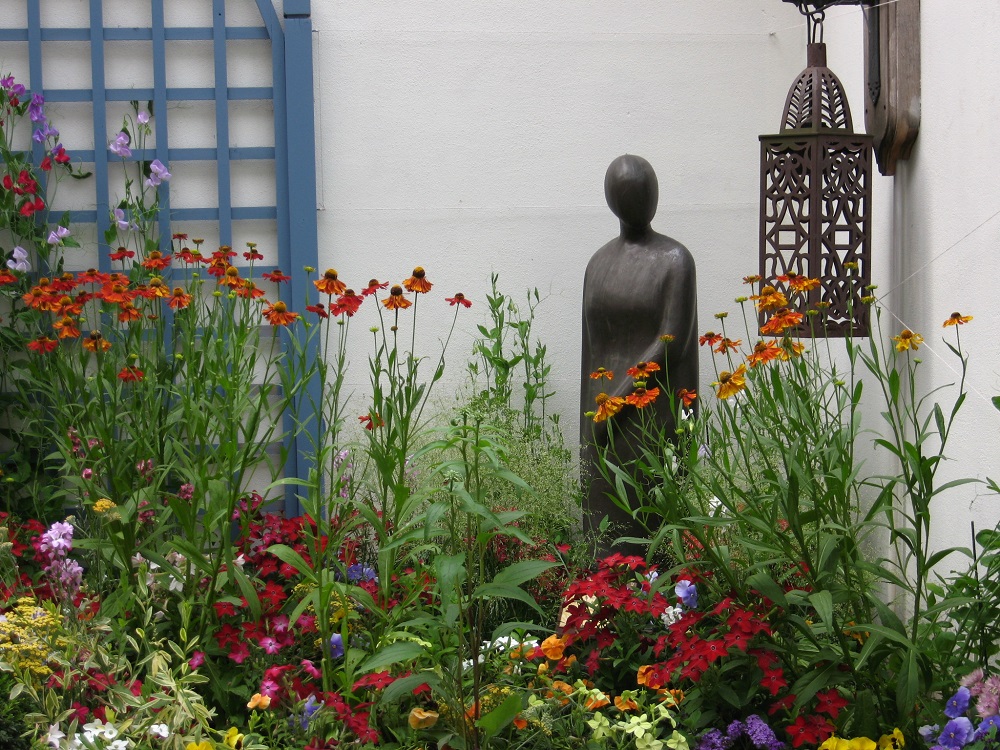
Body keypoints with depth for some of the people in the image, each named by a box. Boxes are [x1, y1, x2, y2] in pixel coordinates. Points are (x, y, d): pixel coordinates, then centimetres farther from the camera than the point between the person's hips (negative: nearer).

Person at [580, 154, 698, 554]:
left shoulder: (674, 260, -5)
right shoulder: (600, 263, 10)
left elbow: (672, 343, -11)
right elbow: (592, 345, 12)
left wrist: (617, 398, -14)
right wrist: (594, 409, 9)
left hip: (655, 409, -4)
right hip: (606, 410, 4)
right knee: (609, 509, 5)